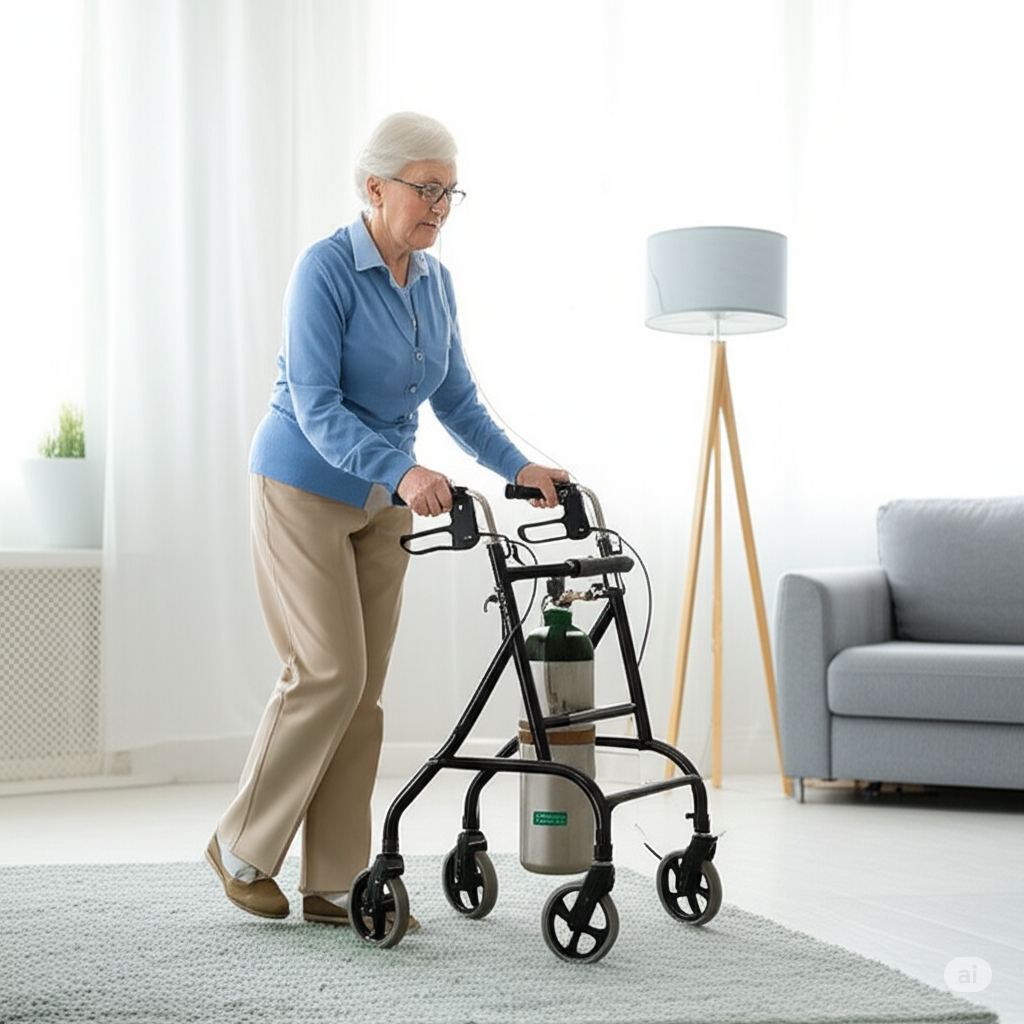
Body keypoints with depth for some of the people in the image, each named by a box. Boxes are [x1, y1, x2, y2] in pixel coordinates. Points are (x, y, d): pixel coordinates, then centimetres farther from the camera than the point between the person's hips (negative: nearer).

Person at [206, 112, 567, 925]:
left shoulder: (436, 281, 5)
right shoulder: (325, 269, -17)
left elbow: (457, 399, 10)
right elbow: (316, 408, -24)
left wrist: (519, 467, -4)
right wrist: (403, 471, -36)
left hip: (381, 503, 7)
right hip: (303, 488, -7)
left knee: (365, 688, 3)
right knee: (329, 672, -13)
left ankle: (335, 884, 9)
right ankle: (243, 848, 7)